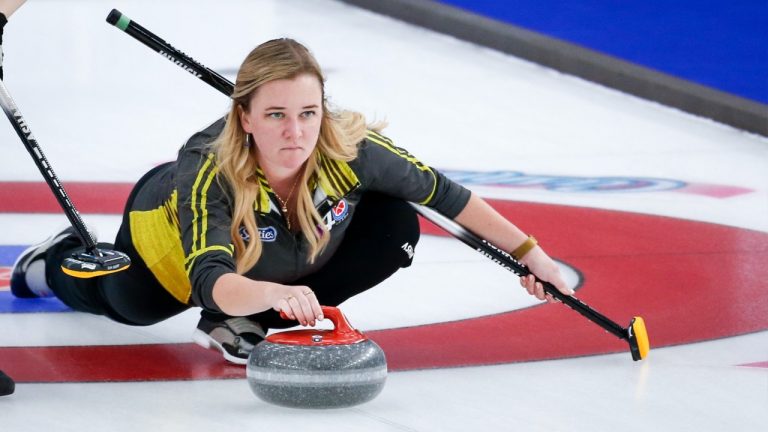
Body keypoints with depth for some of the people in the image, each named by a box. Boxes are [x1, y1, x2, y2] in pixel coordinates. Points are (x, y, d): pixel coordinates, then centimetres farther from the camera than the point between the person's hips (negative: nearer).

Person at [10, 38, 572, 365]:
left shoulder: (351, 150, -36)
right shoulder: (206, 177, -44)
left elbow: (444, 194, -22)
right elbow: (211, 282, -57)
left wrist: (529, 252, -22)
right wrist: (274, 293, -77)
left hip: (283, 257, 3)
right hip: (167, 224, -3)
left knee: (396, 226, -19)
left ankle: (239, 326, -10)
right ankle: (61, 259, 53)